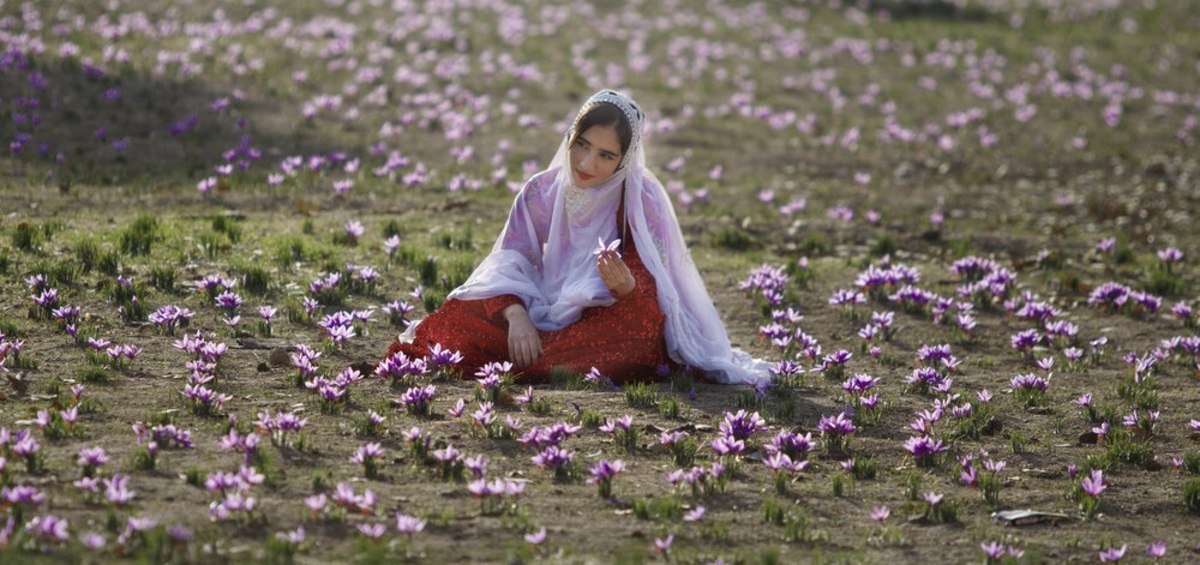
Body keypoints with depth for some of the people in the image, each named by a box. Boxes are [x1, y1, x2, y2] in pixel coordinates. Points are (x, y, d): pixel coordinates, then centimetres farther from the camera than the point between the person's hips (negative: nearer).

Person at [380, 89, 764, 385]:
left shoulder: (643, 202, -10)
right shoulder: (542, 191, 0)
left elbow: (652, 298, -14)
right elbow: (511, 261, -4)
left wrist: (628, 288, -39)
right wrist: (516, 314, -25)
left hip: (612, 320, -1)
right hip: (549, 316, 1)